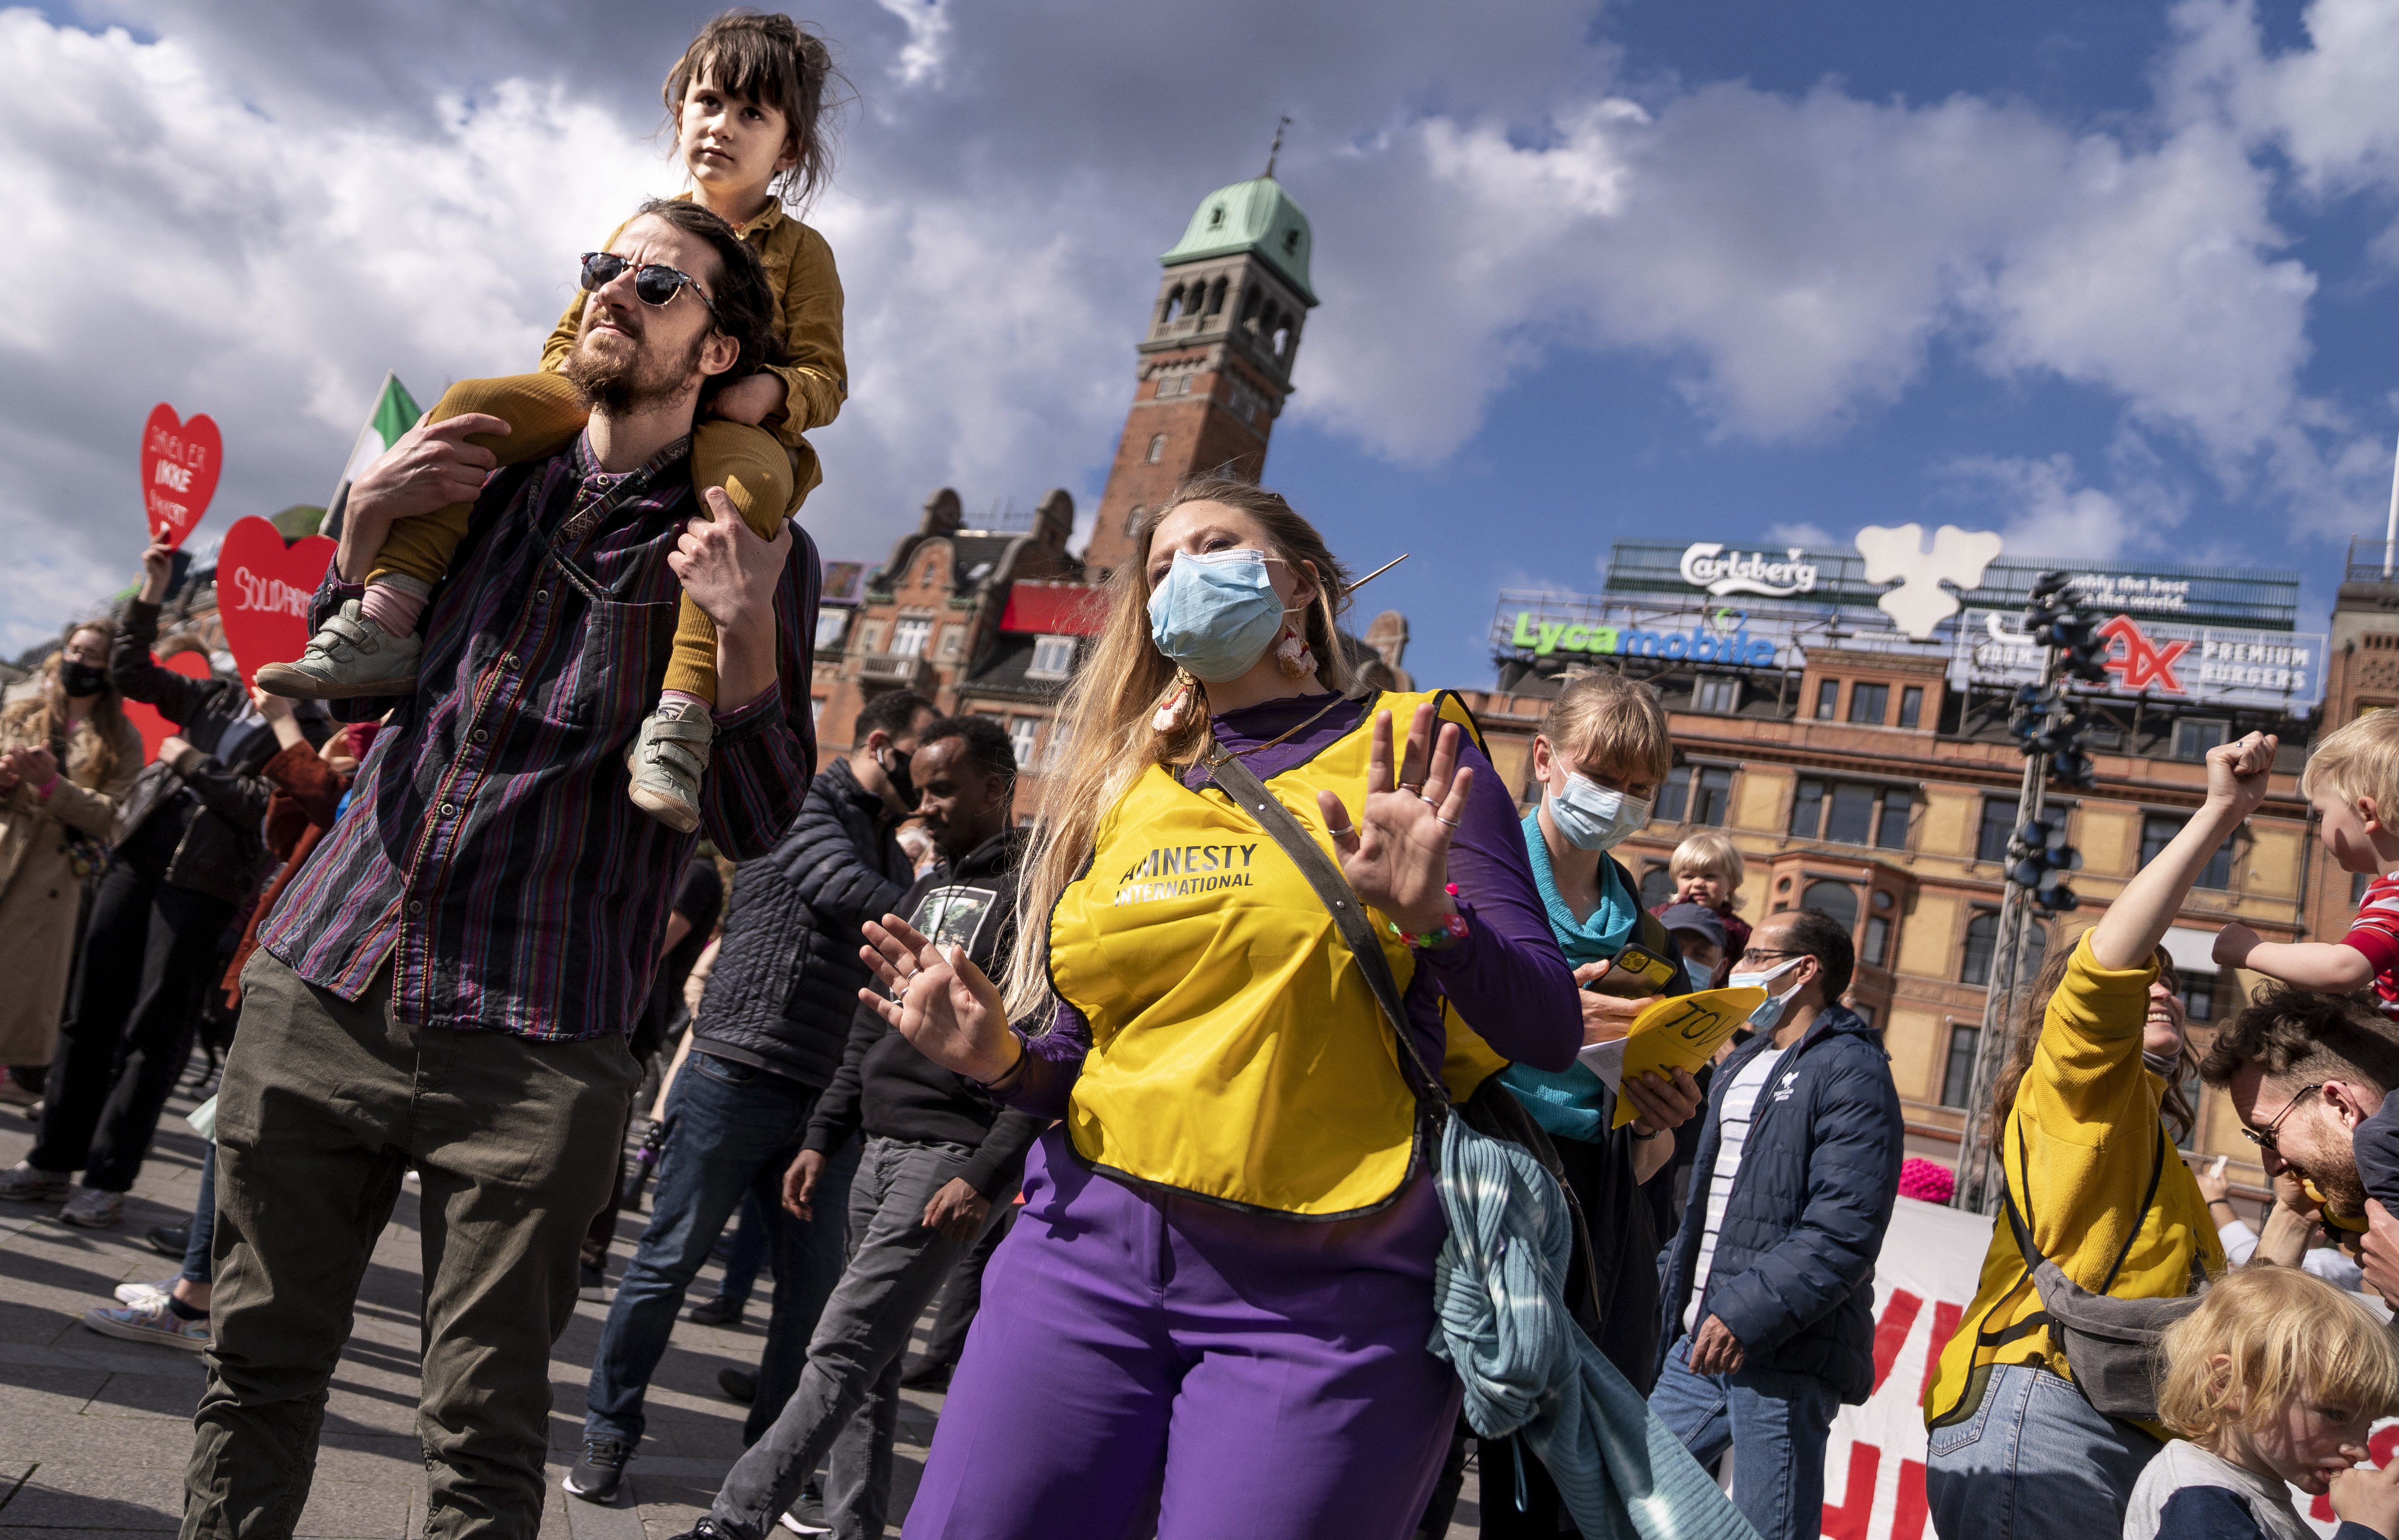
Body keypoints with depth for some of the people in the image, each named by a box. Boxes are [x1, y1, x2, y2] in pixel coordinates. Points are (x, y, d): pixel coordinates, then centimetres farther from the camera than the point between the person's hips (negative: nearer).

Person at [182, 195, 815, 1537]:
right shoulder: (486, 471, 14)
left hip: (535, 1048, -4)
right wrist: (365, 530, 5)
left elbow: (755, 825, -5)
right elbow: (336, 695, 22)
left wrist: (747, 628, -19)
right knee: (261, 1370, 15)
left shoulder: (754, 550, 0)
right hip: (320, 987, 5)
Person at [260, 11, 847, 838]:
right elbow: (574, 327, 26)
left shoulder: (800, 252, 9)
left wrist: (771, 391, -20)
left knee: (750, 482, -42)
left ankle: (682, 717, -51)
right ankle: (383, 624, -24)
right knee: (470, 408, -18)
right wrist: (566, 381, 3)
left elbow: (824, 373, 2)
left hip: (728, 423, -4)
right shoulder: (642, 229, 21)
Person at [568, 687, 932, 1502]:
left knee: (815, 1284, 6)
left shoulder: (893, 850, 18)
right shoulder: (806, 803, -2)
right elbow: (843, 893, -18)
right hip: (740, 1076, -6)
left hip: (824, 1099, 6)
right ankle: (609, 1432, 19)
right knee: (670, 1258, 3)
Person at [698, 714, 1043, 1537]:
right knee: (870, 1364, 11)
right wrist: (821, 1138, 15)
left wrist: (984, 1176, -19)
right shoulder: (923, 893, 19)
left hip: (953, 1156, -8)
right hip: (881, 1149, 8)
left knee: (842, 1352, -9)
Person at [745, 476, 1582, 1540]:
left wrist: (1430, 918, -22)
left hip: (1324, 1292, -3)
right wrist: (1001, 1060, -4)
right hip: (1093, 1251, 4)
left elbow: (1547, 1033, -4)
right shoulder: (1118, 788, 13)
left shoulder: (1407, 755, 2)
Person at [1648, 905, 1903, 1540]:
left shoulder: (1851, 1071, -9)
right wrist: (1675, 1289, 19)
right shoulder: (1739, 1067, 21)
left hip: (1782, 1351, -8)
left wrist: (1749, 1313, -23)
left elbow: (1844, 1231, -19)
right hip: (1704, 1341, 9)